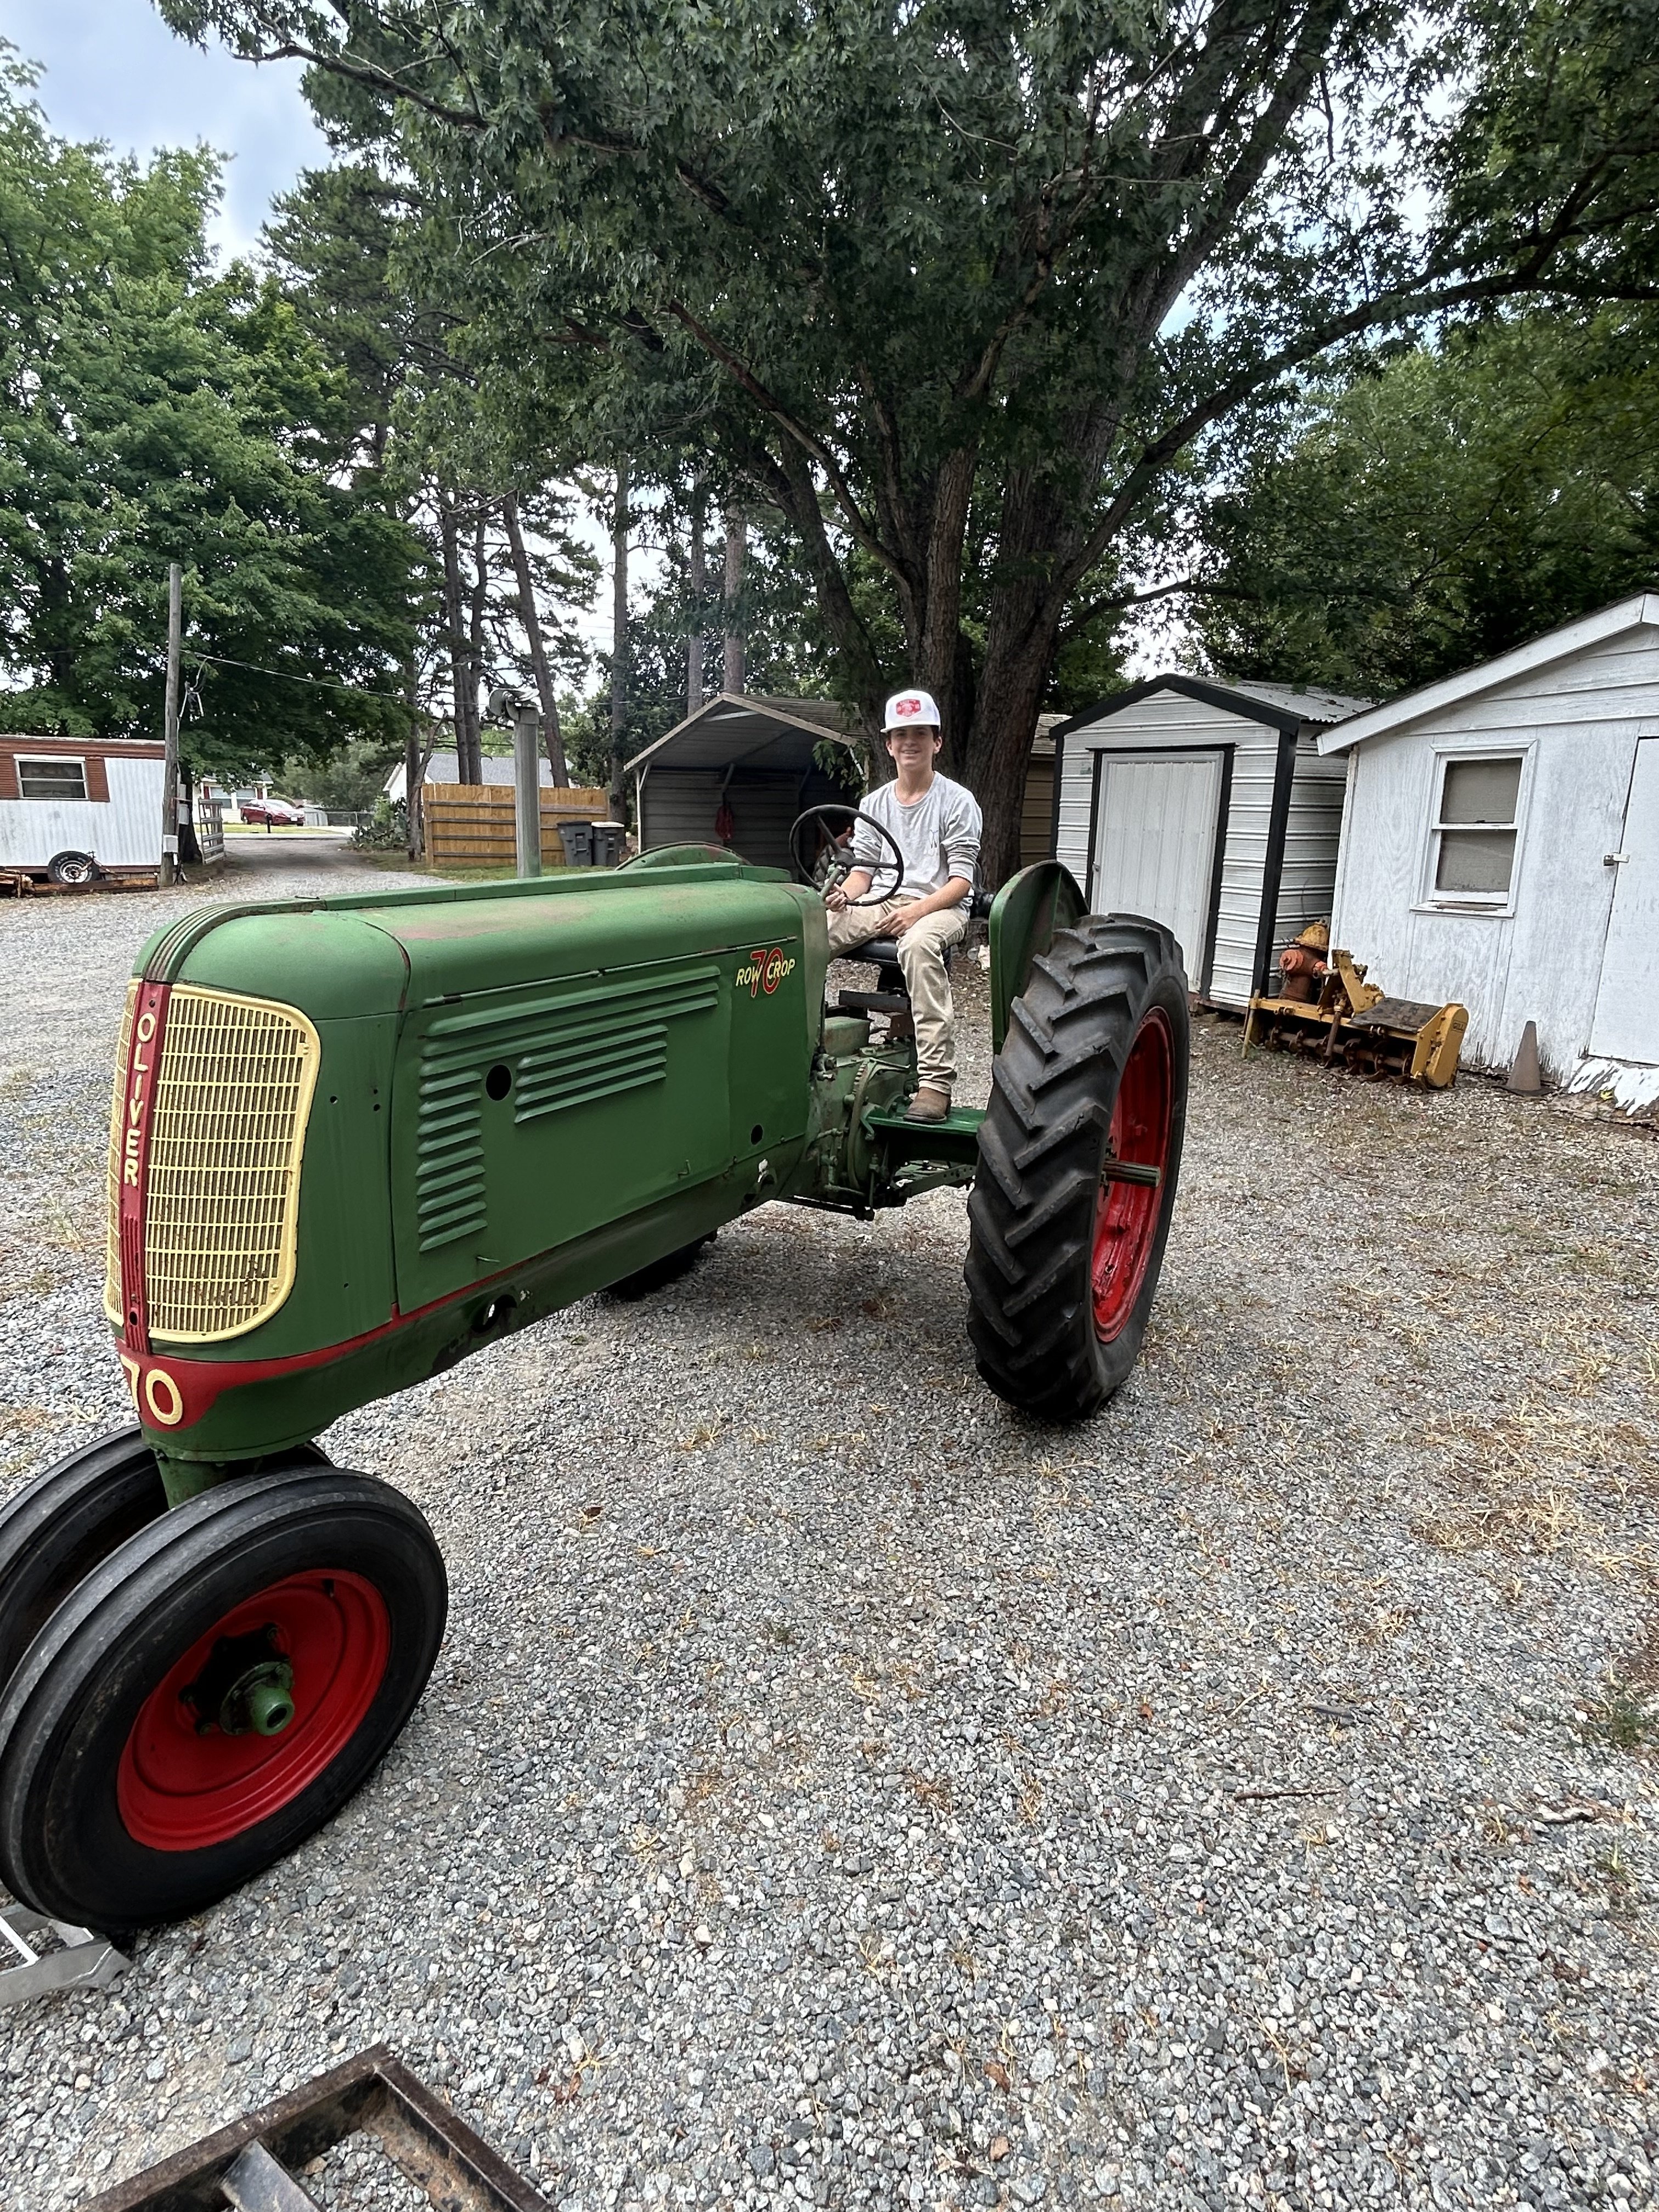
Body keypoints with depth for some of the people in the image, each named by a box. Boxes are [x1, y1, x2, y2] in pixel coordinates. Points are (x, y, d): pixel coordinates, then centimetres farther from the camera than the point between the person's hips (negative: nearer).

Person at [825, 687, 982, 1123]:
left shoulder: (957, 801, 1)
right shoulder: (873, 804, 16)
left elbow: (962, 879, -7)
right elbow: (863, 869, 13)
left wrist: (918, 909, -24)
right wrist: (844, 893, -12)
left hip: (940, 907, -4)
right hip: (880, 905, 5)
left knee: (919, 944, -42)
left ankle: (935, 1081, -44)